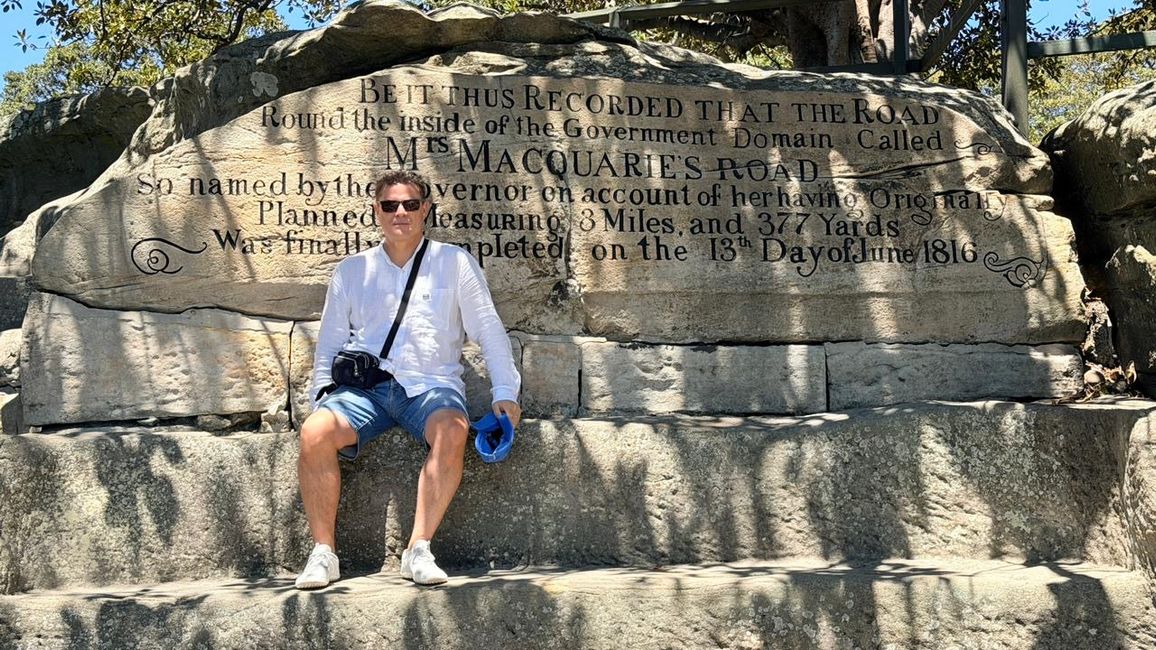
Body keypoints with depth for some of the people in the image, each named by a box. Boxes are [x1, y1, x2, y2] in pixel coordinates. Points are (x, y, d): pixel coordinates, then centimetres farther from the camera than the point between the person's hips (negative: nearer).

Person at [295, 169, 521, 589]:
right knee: (315, 432, -28)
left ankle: (419, 549, -29)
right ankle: (323, 552, -17)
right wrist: (321, 395, 8)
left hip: (431, 384, -2)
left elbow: (489, 330, 10)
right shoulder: (351, 270, 19)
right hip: (364, 386, 2)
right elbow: (330, 343, 22)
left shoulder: (454, 262, 13)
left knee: (452, 430, -36)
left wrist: (505, 393, 0)